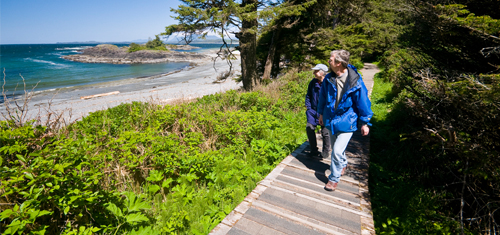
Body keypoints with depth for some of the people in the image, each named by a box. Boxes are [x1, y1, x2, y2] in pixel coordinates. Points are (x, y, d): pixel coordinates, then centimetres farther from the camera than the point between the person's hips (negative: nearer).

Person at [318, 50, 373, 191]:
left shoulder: (355, 81, -20)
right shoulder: (329, 79, -6)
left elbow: (363, 102, -11)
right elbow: (323, 97, 9)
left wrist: (365, 122, -6)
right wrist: (321, 114, 18)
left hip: (346, 121, -5)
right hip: (331, 120, 5)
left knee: (337, 151, -9)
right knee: (336, 148, 21)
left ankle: (334, 178, 13)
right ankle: (343, 164, 51)